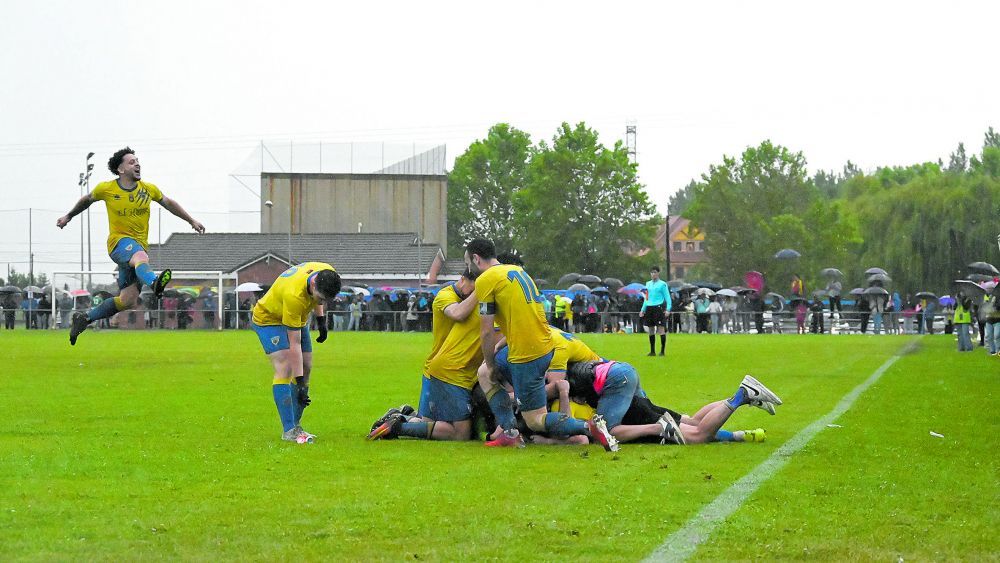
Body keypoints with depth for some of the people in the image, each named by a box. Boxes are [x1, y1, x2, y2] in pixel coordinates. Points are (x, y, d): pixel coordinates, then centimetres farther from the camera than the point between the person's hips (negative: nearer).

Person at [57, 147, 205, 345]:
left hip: (139, 245, 5)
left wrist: (191, 221, 25)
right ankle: (154, 283, -76)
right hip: (119, 241, -5)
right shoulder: (106, 189, 0)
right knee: (141, 256, -42)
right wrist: (69, 216, 33)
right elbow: (87, 199, 20)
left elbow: (169, 203, 24)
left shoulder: (148, 189, 7)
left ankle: (85, 318, 12)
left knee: (128, 301, -5)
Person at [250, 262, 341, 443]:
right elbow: (294, 344, -36)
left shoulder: (328, 274, -22)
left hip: (299, 319, 8)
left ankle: (295, 425, 9)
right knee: (284, 369, -21)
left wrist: (321, 319, 5)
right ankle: (289, 430, -24)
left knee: (306, 368, 1)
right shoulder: (294, 295, -41)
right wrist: (299, 382, -34)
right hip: (268, 318, -7)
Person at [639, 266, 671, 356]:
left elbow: (667, 297, -2)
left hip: (659, 307, -6)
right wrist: (643, 310, 20)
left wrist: (668, 309, -14)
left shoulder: (662, 284, 0)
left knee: (661, 330, -9)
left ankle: (662, 351, -6)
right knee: (651, 331, 7)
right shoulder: (648, 284, 17)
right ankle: (652, 351, 14)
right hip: (649, 308, 6)